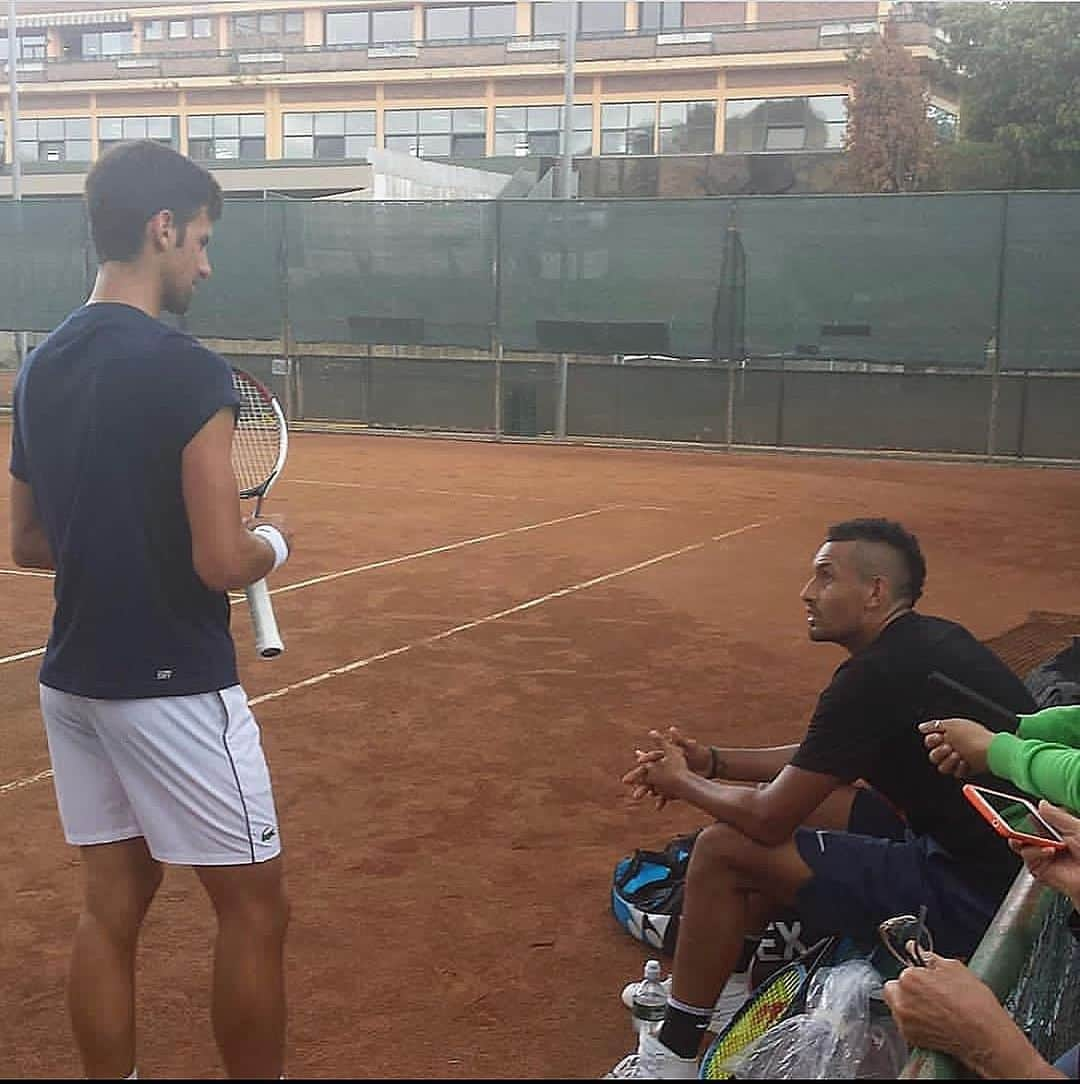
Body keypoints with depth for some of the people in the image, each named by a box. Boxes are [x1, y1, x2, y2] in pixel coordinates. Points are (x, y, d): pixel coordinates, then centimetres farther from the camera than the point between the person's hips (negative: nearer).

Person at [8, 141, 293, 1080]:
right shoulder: (189, 371, -18)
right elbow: (223, 563, -21)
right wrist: (272, 541, 0)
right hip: (173, 686, -7)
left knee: (110, 906, 15)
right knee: (254, 907, 7)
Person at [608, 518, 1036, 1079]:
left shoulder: (878, 674, -22)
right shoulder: (926, 641, 8)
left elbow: (769, 817, -17)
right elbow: (818, 758, 20)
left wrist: (682, 783, 1)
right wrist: (712, 761, 11)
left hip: (970, 900, -10)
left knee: (721, 849, -10)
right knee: (803, 800, 19)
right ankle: (701, 984, 27)